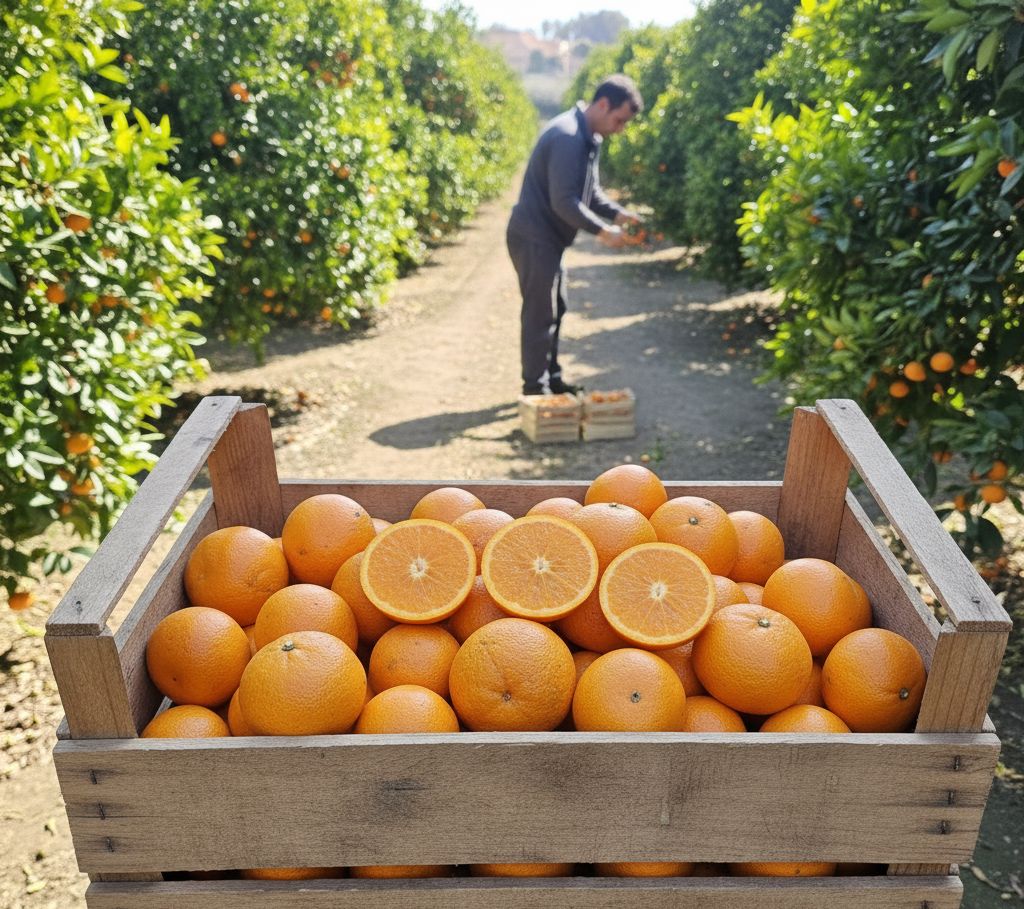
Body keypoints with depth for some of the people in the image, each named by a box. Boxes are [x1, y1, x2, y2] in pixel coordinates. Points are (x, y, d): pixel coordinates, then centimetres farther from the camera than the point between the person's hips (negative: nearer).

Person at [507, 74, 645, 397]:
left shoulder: (587, 137, 10)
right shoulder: (568, 137, -22)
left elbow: (589, 191, 15)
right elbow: (564, 201, -27)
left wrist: (617, 213, 0)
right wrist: (602, 231, -22)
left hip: (548, 237, 10)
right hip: (534, 237, -10)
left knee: (554, 309, 15)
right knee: (540, 313, -4)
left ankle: (551, 379, 26)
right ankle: (535, 388, 5)